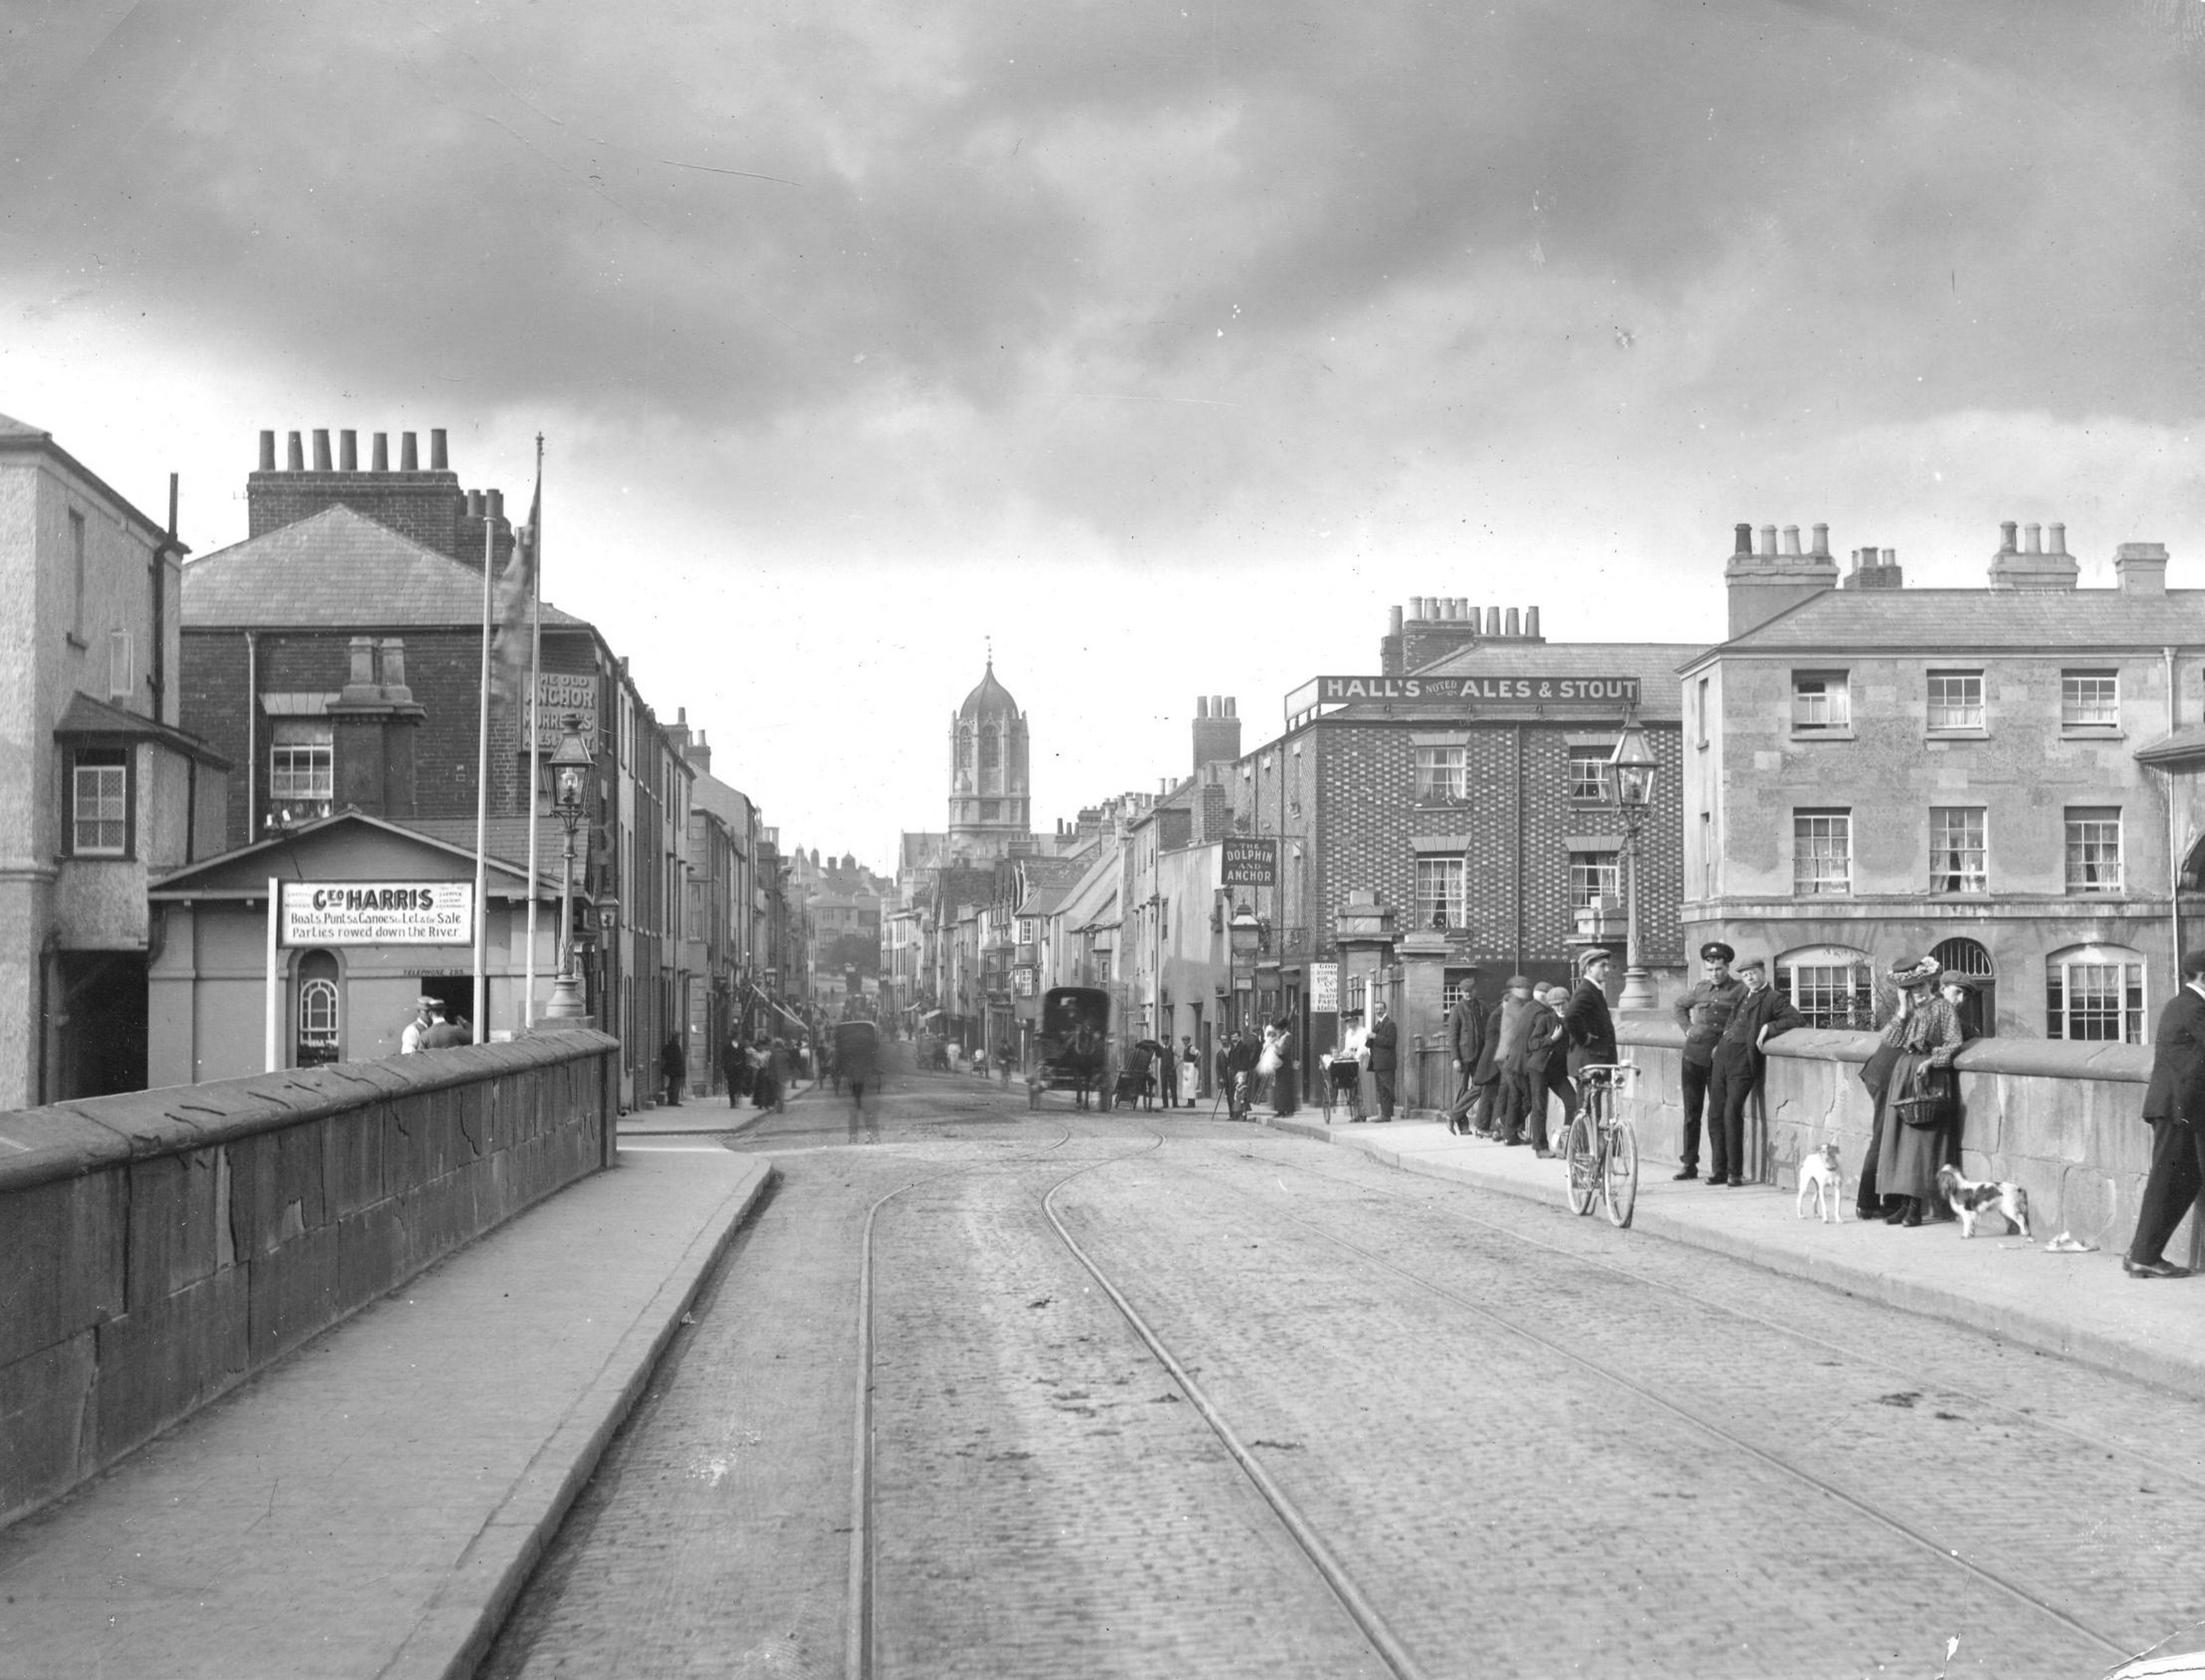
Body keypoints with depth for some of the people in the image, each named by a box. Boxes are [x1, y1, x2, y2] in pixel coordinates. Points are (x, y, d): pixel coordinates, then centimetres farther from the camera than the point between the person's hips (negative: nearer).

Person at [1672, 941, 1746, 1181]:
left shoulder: (1740, 992, -1)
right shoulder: (1701, 989, 12)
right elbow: (1680, 1006, 29)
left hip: (1719, 1058, -4)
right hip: (1694, 1054, 4)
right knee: (1691, 1112, 6)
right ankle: (1689, 1163, 11)